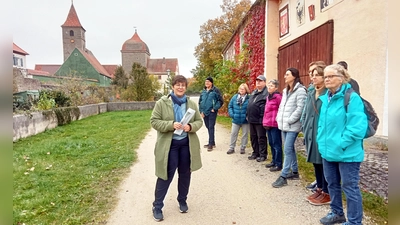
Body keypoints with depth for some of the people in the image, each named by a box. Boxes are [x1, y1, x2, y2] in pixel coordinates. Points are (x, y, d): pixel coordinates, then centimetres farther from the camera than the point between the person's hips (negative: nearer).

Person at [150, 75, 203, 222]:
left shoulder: (191, 104, 4)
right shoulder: (162, 103, -6)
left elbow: (199, 121, 7)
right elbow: (154, 121, -8)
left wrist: (190, 126, -15)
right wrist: (171, 125, -23)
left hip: (187, 143, 4)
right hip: (169, 144, -3)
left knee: (185, 174, 15)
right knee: (166, 175, 2)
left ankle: (182, 201, 37)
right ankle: (157, 206, 19)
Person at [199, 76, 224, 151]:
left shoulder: (215, 90, -6)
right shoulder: (204, 91, 12)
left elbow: (221, 101, -8)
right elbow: (200, 101, 17)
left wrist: (214, 109, -11)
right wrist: (201, 111, 9)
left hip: (212, 112, -6)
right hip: (205, 113, 6)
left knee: (211, 127, -7)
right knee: (208, 127, 13)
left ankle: (211, 144, -1)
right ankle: (212, 143, 25)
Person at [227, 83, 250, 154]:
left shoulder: (249, 98, -11)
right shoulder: (235, 97, 1)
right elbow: (230, 106, 6)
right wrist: (232, 114, -5)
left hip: (245, 120, -3)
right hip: (235, 120, 3)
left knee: (245, 134, 10)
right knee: (233, 133, 8)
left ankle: (243, 148, 25)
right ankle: (231, 148, 20)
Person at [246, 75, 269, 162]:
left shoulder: (266, 93, -10)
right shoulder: (253, 92, 19)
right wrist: (248, 115, 16)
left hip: (260, 120, -9)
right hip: (252, 119, 9)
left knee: (261, 138, 0)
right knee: (253, 137, 15)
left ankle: (263, 155, 11)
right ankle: (255, 153, 28)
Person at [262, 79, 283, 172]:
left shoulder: (278, 96, -11)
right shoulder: (268, 97, 15)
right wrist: (265, 122, 14)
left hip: (275, 124, -9)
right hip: (268, 124, 9)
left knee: (276, 144, -1)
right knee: (271, 144, 16)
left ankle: (278, 164, 8)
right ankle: (274, 161, 29)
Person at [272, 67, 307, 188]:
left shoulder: (300, 90, -10)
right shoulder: (285, 90, 17)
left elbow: (300, 108, -17)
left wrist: (289, 120, -17)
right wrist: (279, 118, 8)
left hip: (292, 126, -9)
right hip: (284, 125, 9)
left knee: (287, 150, -8)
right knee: (290, 149, 15)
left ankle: (283, 176, -2)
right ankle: (295, 172, 27)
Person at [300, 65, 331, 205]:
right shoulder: (310, 94, 12)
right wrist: (305, 128, 9)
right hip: (311, 134, 8)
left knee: (324, 164, 4)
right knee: (316, 163, 16)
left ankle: (326, 194, 18)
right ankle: (319, 189, 31)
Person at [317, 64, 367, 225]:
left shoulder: (352, 97, -15)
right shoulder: (325, 98, 9)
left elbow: (358, 126, -21)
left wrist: (341, 144, -20)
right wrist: (322, 141, 9)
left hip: (347, 153, -8)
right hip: (328, 150, 8)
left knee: (350, 187, 5)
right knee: (332, 184, 20)